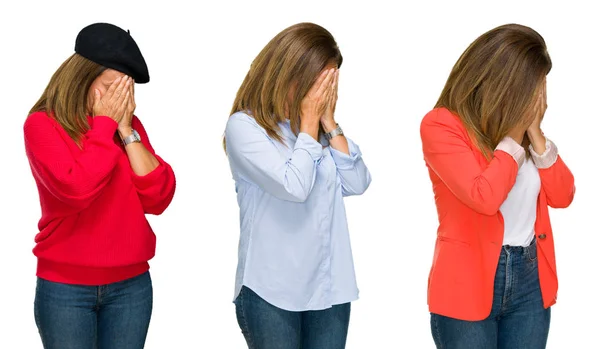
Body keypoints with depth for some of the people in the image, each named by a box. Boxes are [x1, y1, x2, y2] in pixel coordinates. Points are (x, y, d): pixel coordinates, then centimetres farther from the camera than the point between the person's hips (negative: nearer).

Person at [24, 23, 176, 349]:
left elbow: (158, 198, -5)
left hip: (131, 284, 4)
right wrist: (104, 124, -14)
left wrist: (126, 131, -9)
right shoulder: (42, 124, -7)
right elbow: (75, 190, -23)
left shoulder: (129, 124, 5)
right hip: (65, 287, -4)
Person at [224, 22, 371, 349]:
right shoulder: (245, 126, -8)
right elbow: (294, 187, -19)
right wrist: (309, 121, -9)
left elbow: (357, 184, 1)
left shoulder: (318, 124, 8)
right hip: (271, 290, -5)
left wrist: (328, 122, -3)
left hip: (330, 286, 5)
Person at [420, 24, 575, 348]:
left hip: (530, 278, 6)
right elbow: (484, 197, -24)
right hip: (468, 284, -5)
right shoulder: (441, 125, -11)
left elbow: (562, 196, 5)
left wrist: (534, 133, -5)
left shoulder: (519, 122, 7)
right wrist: (514, 136, -13)